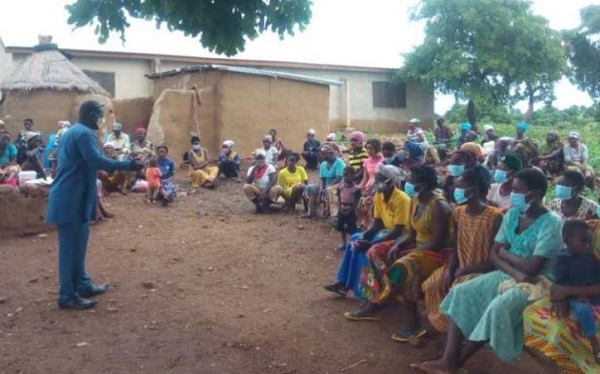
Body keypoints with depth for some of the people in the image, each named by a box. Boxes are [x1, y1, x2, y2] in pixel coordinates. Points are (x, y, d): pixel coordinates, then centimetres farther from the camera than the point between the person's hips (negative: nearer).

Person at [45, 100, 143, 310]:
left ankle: (83, 285, 27)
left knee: (76, 245, 17)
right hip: (72, 200, -11)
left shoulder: (72, 131, 19)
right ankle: (68, 296, 0)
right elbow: (96, 161, -22)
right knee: (71, 247, -6)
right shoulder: (84, 133, -13)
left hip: (70, 197, 11)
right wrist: (127, 165, -17)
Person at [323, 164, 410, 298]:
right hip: (387, 232, 9)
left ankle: (360, 289, -8)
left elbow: (398, 231, -27)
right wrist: (364, 236, -14)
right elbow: (377, 224, 5)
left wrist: (371, 243, -30)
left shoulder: (402, 199, -24)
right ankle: (344, 282, 0)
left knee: (367, 249, -22)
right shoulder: (379, 196, 1)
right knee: (355, 240, -4)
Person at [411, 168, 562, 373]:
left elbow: (532, 268, -23)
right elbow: (493, 254, 1)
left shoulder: (551, 223, -16)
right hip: (507, 275, 7)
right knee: (461, 292, -12)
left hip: (537, 282, -7)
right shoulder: (512, 214, 5)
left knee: (498, 308, -32)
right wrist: (516, 274, -18)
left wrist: (504, 252, -6)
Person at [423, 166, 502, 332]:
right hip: (460, 269, 7)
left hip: (482, 272, -7)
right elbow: (456, 250, 7)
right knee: (431, 286, -13)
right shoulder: (458, 213, 4)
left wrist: (465, 270, -18)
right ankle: (443, 327, 5)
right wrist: (448, 270, -11)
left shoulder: (495, 217, -17)